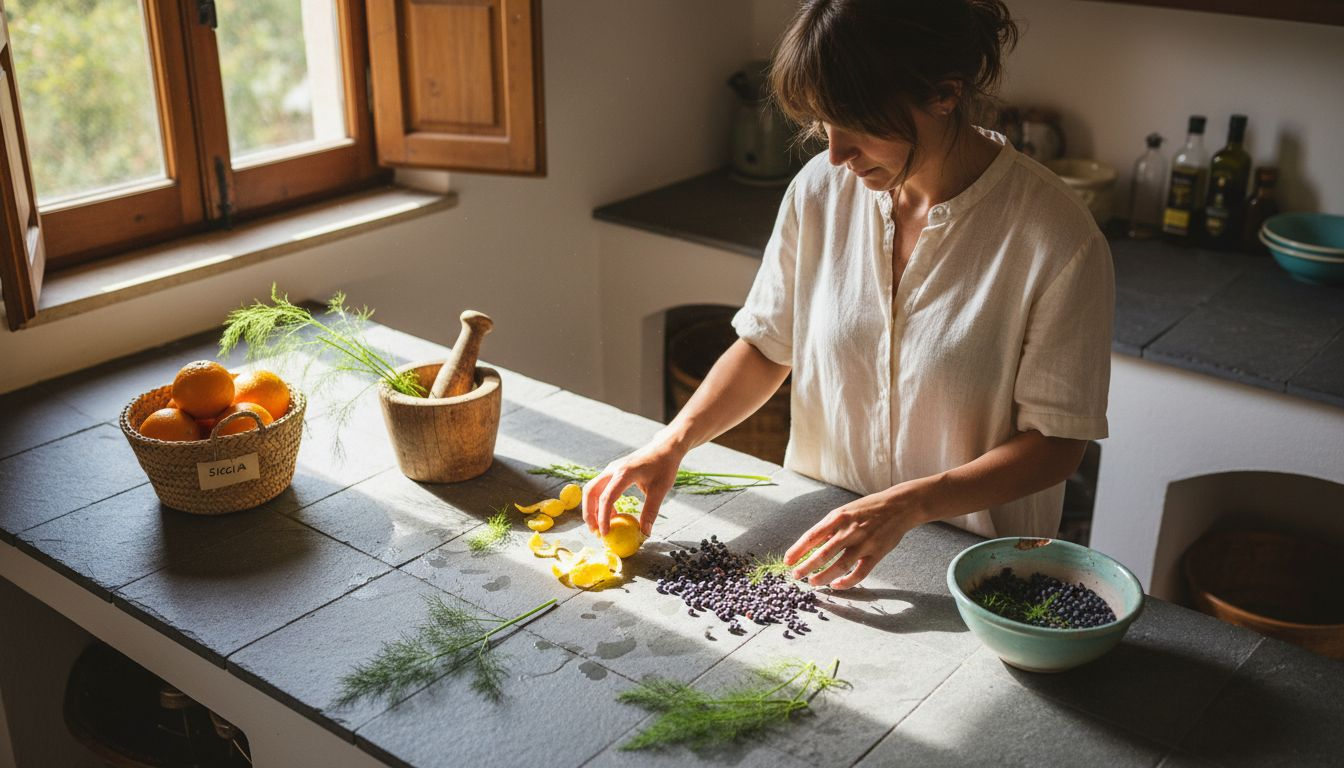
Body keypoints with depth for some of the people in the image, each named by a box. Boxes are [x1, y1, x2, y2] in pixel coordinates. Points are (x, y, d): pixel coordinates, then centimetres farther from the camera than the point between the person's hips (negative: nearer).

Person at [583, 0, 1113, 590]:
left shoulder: (1058, 238, -19)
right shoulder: (820, 189, -6)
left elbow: (1056, 442, -13)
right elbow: (766, 347, 5)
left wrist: (907, 505, -24)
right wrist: (672, 443, -9)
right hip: (817, 529, 4)